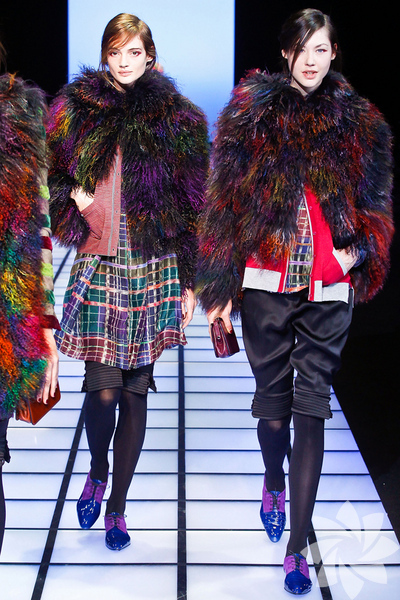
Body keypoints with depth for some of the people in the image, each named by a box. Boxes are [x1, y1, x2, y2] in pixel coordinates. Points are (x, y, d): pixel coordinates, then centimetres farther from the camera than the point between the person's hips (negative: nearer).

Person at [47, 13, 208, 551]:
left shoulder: (177, 120, 5)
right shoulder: (74, 111, 6)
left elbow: (192, 207, 6)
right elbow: (53, 182, 15)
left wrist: (190, 280, 4)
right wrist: (73, 198, -8)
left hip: (156, 270, 1)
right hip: (97, 268, 0)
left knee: (136, 391, 5)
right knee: (103, 390, -9)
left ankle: (117, 505, 20)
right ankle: (97, 471, 24)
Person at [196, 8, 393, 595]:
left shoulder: (359, 121, 6)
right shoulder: (251, 112, 2)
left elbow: (375, 205, 14)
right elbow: (226, 203, 3)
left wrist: (354, 250, -5)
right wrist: (221, 287, 0)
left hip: (328, 290, 0)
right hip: (265, 283, 0)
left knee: (311, 408, -1)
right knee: (273, 399, 11)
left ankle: (297, 547, 4)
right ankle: (274, 484, 43)